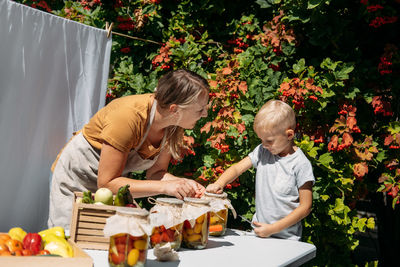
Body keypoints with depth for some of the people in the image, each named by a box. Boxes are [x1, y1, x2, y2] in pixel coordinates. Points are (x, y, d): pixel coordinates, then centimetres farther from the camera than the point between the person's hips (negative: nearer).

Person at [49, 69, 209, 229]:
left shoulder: (174, 124, -15)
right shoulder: (128, 116, -35)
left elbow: (156, 172, -5)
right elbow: (107, 183, -30)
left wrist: (184, 184, -25)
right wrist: (164, 187, -35)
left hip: (114, 182, 6)